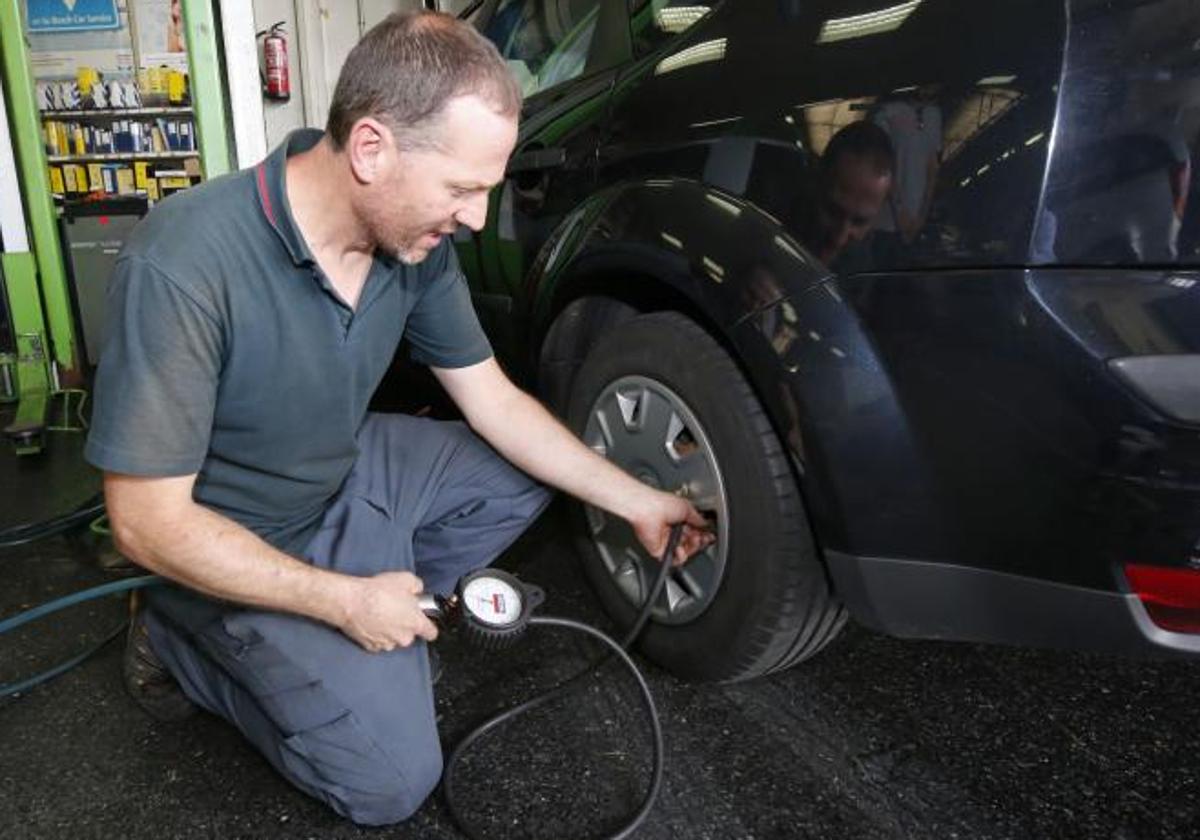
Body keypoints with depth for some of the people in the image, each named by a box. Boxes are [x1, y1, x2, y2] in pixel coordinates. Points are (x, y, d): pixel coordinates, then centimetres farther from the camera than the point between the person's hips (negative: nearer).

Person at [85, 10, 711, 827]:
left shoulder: (417, 242, -15)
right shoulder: (184, 265, -34)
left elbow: (494, 401, -4)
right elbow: (149, 521, -27)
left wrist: (636, 501, -5)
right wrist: (346, 603, -23)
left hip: (351, 475, 6)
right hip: (240, 546, -6)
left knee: (524, 479, 3)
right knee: (393, 780, -7)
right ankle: (181, 645, 9)